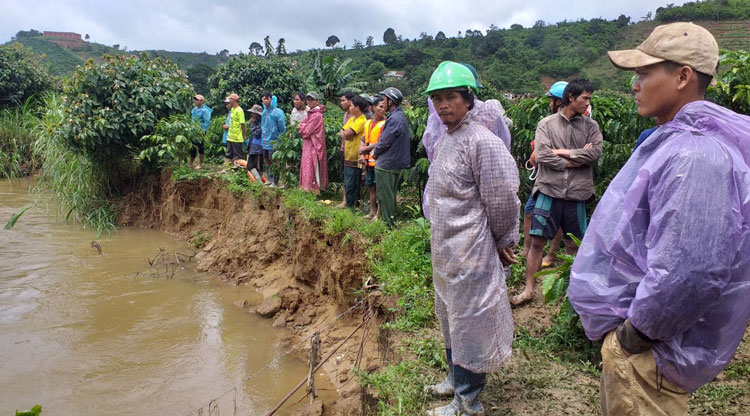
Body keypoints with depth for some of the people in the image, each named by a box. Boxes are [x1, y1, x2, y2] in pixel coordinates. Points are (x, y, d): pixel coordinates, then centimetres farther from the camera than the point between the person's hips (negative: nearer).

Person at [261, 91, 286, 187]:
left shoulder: (277, 112, -13)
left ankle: (275, 183, 1)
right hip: (265, 141, 8)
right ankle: (270, 179, 29)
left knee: (274, 161, -5)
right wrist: (263, 138, 19)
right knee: (267, 161, 15)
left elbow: (282, 128, -10)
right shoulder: (264, 112, 10)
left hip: (274, 142, -8)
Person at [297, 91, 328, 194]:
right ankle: (308, 191, 17)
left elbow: (306, 132, -16)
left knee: (311, 171, -7)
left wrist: (302, 127, 1)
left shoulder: (317, 115, -15)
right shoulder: (310, 113, 15)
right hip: (308, 146, 9)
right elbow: (300, 126, 14)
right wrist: (304, 128, -5)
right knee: (307, 169, 11)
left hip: (313, 146, -9)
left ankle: (313, 192, -3)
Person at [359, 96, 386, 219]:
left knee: (379, 188, -1)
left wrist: (365, 149, -8)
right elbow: (363, 141, 13)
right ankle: (372, 212, 25)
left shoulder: (384, 124, -9)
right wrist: (362, 155, -1)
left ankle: (378, 214, 5)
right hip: (368, 161, 7)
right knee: (371, 187, 15)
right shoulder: (367, 123, 13)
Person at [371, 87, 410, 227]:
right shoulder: (401, 116, 11)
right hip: (396, 162, 10)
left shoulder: (394, 119, -22)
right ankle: (391, 220, 29)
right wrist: (377, 149, 10)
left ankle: (387, 223, 7)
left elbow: (385, 142, -21)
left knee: (385, 195, 0)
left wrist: (375, 152, -2)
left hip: (386, 164, -10)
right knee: (391, 194, 19)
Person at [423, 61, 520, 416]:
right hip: (445, 250, 9)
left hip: (471, 252, -9)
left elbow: (502, 200, -17)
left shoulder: (481, 141, -20)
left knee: (469, 322, 3)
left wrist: (503, 242, -7)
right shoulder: (444, 141, 10)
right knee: (450, 316, 22)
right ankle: (456, 379, 42)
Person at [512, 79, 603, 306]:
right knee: (537, 241, 0)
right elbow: (541, 155, -10)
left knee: (573, 244, 11)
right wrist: (576, 158, -7)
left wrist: (562, 152, -9)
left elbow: (595, 153, -7)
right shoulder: (547, 123, 3)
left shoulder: (590, 126, 8)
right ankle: (528, 290, 10)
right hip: (549, 189, -2)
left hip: (576, 193, 2)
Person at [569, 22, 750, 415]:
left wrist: (637, 332, -19)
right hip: (632, 330, 10)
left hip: (648, 351, -9)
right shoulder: (675, 139, 8)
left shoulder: (695, 154, -25)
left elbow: (689, 270, -32)